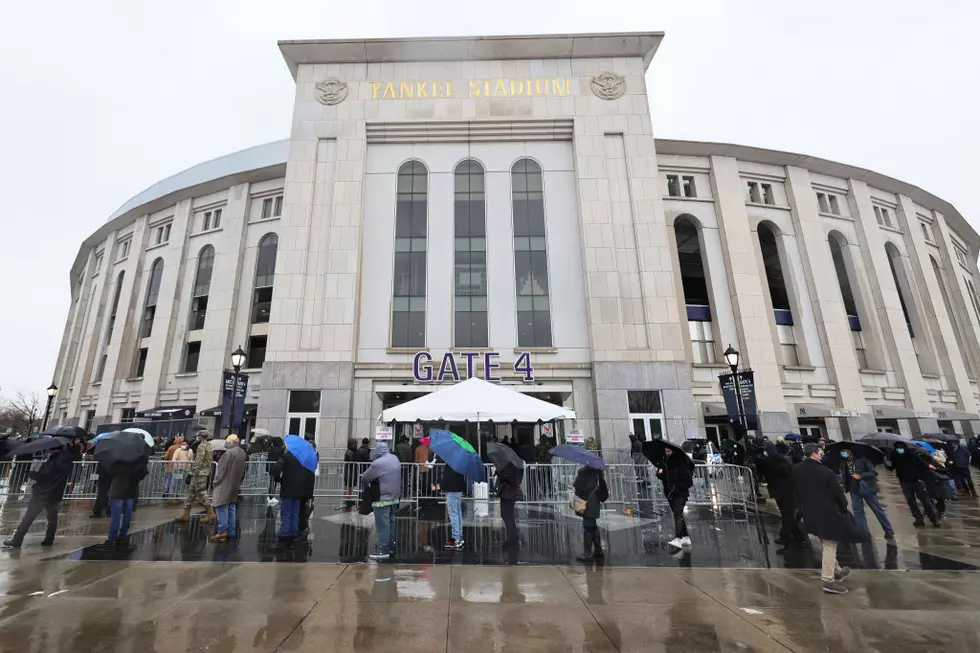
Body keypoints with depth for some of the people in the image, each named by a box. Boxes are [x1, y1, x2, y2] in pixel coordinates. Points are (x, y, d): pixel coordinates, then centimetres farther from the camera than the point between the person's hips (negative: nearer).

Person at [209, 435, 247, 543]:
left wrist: (216, 481, -2)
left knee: (222, 507, -4)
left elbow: (222, 469, -15)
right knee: (232, 508, 12)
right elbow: (243, 471, 15)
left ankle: (222, 532, -4)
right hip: (235, 486, 8)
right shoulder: (242, 453, 9)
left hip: (225, 485, -8)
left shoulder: (229, 453, -17)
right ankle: (231, 532, 17)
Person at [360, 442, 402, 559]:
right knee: (390, 521, 18)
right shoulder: (395, 459, 4)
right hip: (394, 496, 8)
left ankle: (383, 550, 3)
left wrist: (364, 486, 13)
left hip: (382, 498, -8)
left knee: (382, 524, -1)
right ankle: (391, 545, 28)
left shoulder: (377, 463, -19)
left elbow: (365, 478, -7)